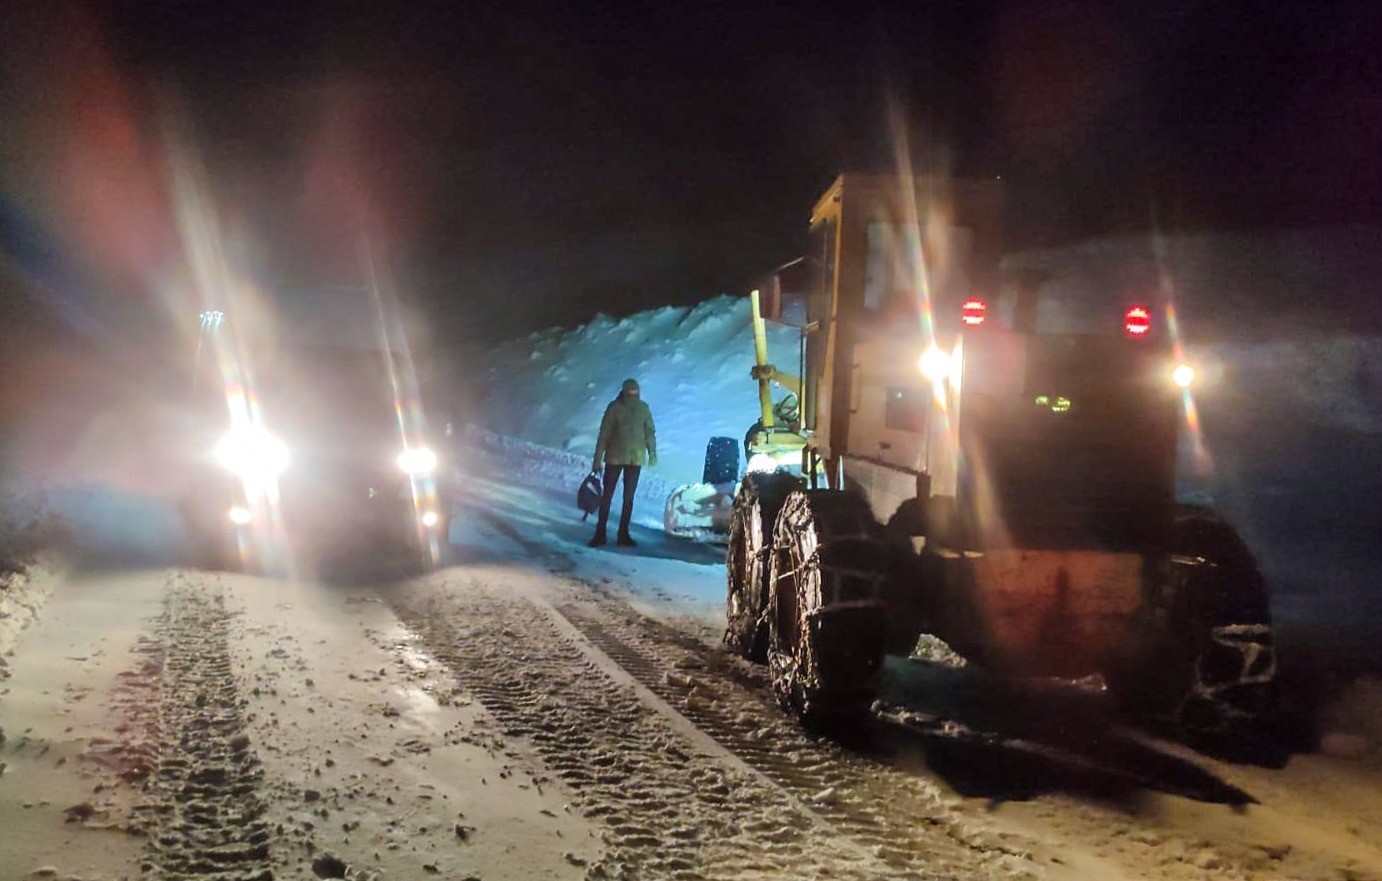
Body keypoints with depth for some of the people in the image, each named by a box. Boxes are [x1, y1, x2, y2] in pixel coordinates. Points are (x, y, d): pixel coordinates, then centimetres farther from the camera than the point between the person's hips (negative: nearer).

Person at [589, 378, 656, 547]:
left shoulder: (643, 408, -1)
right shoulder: (614, 407, -9)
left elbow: (649, 432, 9)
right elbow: (604, 434, -8)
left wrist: (652, 453, 9)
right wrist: (597, 459, -8)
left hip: (635, 459, 2)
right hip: (614, 458, -2)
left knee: (629, 498, 7)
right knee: (607, 496, 3)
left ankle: (623, 535, 14)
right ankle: (600, 534, 8)